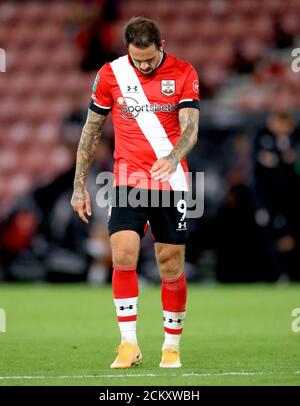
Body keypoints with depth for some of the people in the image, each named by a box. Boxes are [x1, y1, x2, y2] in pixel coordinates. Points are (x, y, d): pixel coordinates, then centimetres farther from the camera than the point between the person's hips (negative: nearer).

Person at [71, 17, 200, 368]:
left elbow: (190, 128, -11)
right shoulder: (110, 74, 1)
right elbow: (91, 130, 9)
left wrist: (172, 158, -32)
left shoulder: (183, 74, -3)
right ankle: (129, 344, -11)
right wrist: (80, 184, 9)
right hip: (127, 181, 0)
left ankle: (172, 346, 18)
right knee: (123, 255, -17)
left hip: (171, 182, 0)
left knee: (171, 267, 3)